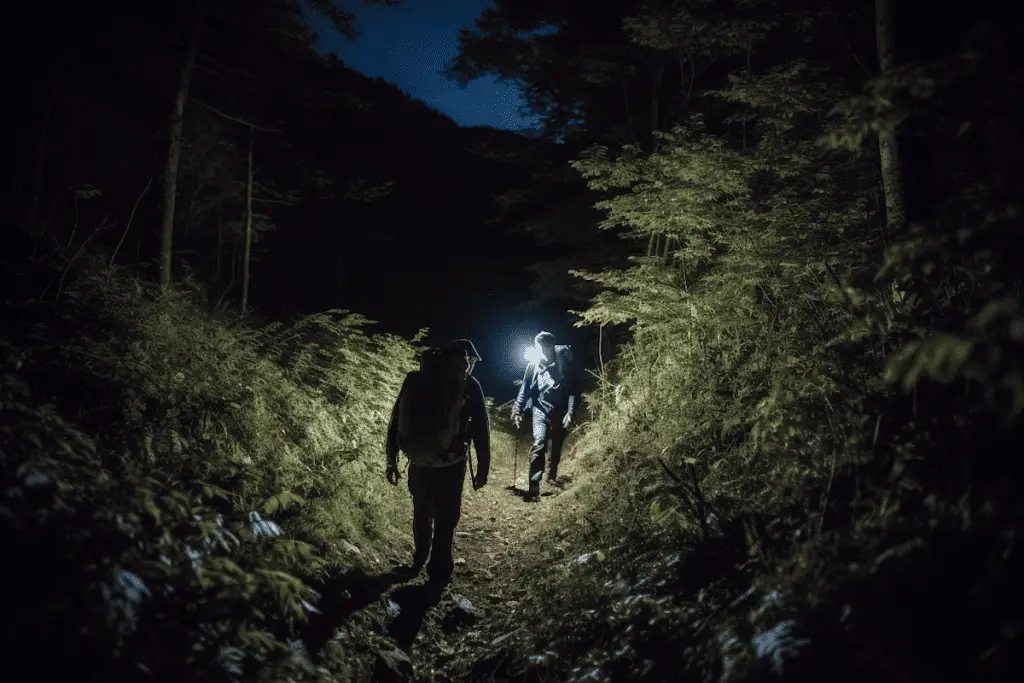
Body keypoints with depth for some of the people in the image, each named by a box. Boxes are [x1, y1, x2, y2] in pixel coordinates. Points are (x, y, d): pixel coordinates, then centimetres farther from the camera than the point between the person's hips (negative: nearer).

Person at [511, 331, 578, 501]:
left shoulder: (563, 363, -7)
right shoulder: (533, 366, -2)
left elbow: (572, 389, -7)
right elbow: (525, 390, 3)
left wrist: (570, 412, -15)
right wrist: (517, 411, -5)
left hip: (560, 411, 1)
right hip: (541, 410, -1)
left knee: (557, 446, 17)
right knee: (539, 444, -19)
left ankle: (552, 475, 42)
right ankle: (534, 486, -24)